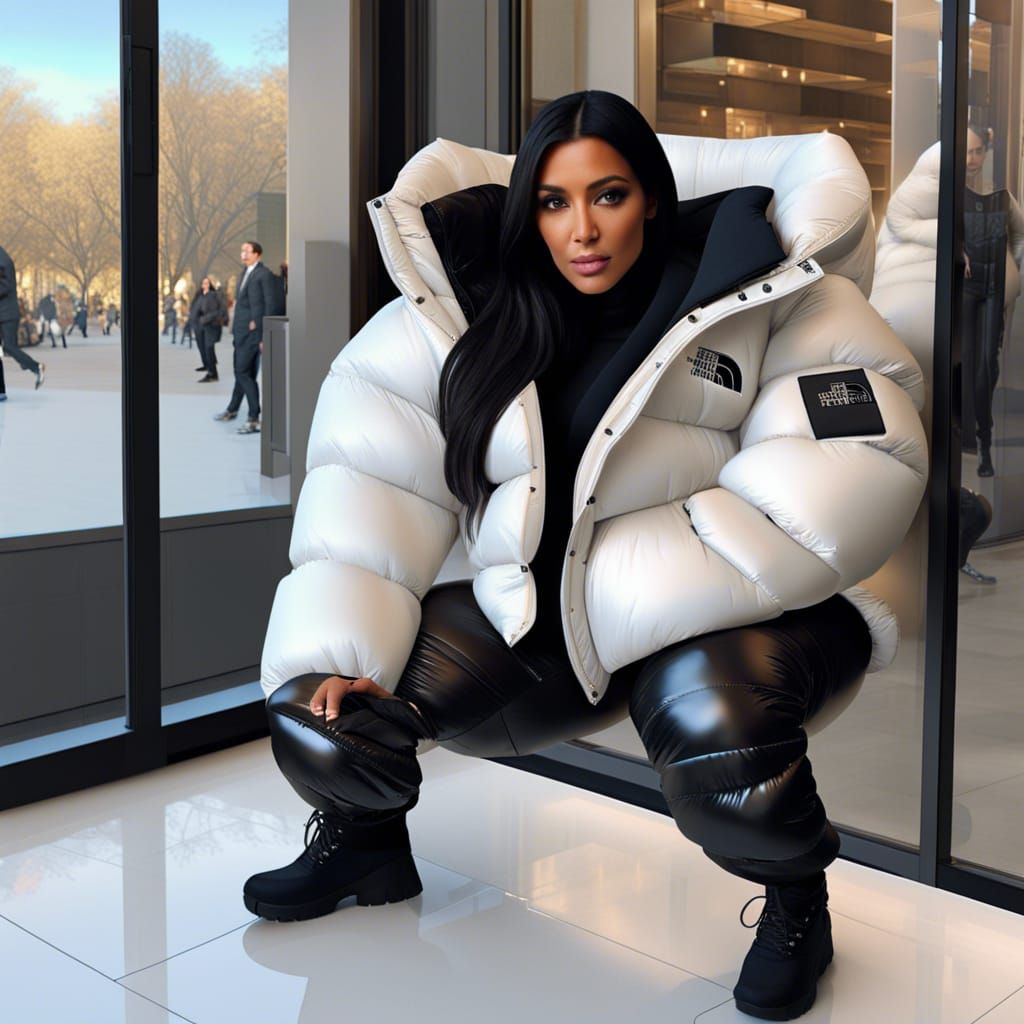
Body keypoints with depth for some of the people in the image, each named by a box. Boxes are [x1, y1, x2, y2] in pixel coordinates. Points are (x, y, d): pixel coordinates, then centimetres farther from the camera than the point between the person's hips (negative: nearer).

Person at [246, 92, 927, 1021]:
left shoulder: (769, 300, -13)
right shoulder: (469, 307, -2)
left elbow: (851, 483, -23)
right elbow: (373, 472, -4)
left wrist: (618, 599, -27)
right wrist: (336, 655, -14)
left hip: (727, 620, -3)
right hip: (530, 619, 4)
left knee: (713, 724, -38)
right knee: (320, 716, -8)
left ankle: (796, 901, -3)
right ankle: (364, 841, 29)